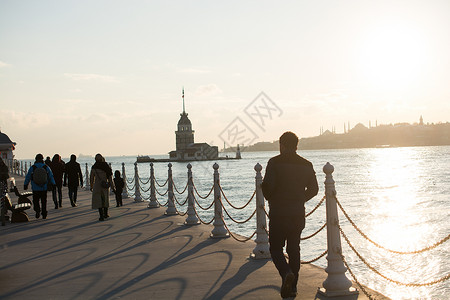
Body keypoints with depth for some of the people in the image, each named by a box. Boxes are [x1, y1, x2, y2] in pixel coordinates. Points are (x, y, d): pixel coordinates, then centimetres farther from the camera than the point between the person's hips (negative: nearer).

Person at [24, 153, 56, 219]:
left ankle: (38, 210, -12)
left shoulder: (32, 168, -4)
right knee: (44, 201, 10)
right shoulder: (46, 167, -2)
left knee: (36, 201, 10)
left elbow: (27, 177, 3)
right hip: (44, 188, 1)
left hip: (35, 188, -1)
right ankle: (44, 214, 10)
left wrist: (25, 185, 15)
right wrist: (53, 184, 14)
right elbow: (51, 177, 3)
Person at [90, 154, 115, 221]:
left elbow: (92, 178, 2)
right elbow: (110, 177, -1)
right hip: (105, 185, 3)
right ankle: (105, 214, 33)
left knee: (98, 201, 4)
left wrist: (91, 187, 14)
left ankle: (101, 216, -4)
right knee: (105, 199, 21)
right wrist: (113, 187, 3)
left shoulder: (94, 167, -6)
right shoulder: (106, 166, -1)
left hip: (97, 186, -3)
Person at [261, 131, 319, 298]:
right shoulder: (306, 165, 6)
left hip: (278, 214, -4)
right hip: (298, 214, 4)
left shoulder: (275, 162, -9)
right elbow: (313, 189, 8)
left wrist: (271, 199, 4)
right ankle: (292, 287, 17)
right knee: (294, 249, 14)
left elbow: (267, 185, -16)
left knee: (275, 248, 8)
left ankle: (286, 272, -18)